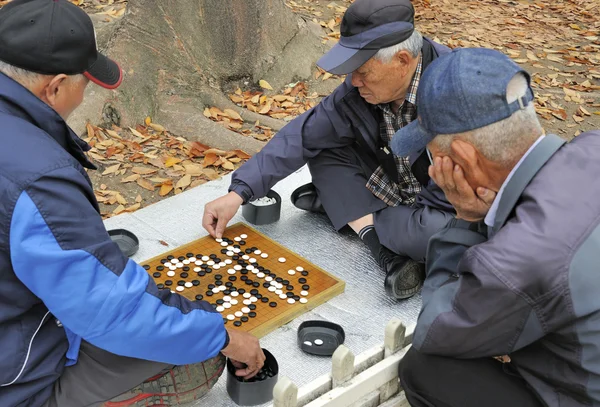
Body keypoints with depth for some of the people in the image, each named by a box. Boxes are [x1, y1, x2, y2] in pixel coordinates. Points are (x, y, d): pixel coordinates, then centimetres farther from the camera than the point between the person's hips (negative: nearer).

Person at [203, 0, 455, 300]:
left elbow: (445, 197, -27)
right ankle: (384, 249, -18)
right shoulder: (359, 90, -12)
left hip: (447, 210, -6)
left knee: (436, 231, -39)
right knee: (324, 150, -9)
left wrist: (365, 217, -20)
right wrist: (239, 192, -13)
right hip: (393, 192, 6)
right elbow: (303, 135, -8)